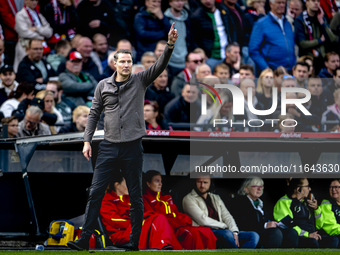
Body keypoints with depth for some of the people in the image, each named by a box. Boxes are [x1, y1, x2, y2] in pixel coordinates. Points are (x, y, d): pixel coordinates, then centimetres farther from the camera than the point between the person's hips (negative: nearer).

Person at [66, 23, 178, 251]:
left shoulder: (140, 81, 2)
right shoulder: (103, 86, 7)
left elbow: (160, 66, -10)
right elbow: (94, 113, 11)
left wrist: (170, 45, -27)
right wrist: (87, 141, 4)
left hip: (133, 147, -1)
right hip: (109, 147, 1)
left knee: (136, 197, 4)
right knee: (95, 192, -5)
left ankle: (134, 242, 11)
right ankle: (84, 239, -5)